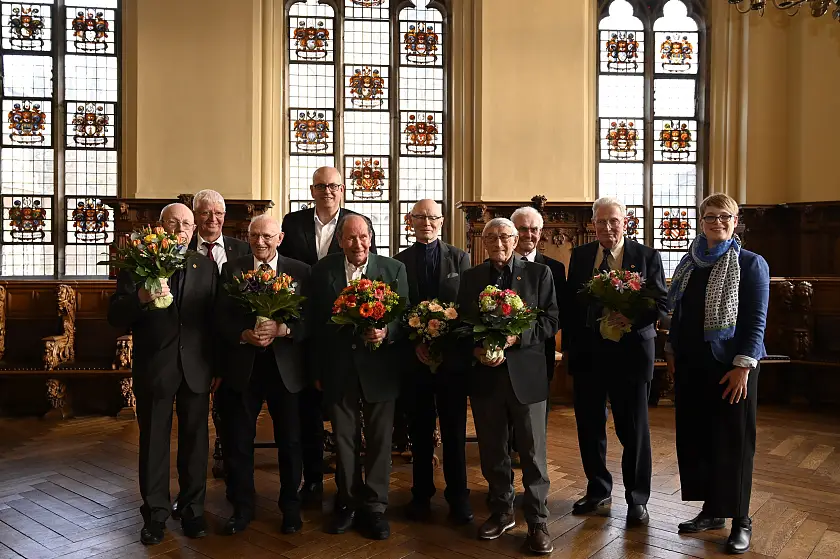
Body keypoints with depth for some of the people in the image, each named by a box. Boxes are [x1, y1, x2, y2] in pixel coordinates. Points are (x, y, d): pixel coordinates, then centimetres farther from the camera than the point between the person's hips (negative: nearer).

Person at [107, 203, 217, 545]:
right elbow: (116, 317, -6)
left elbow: (214, 318, 5)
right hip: (154, 368, -1)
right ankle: (155, 514, 24)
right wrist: (141, 298, -26)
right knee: (153, 443, 10)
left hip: (196, 369, 2)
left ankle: (193, 510, 25)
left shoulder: (206, 267, 5)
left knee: (195, 442, 10)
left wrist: (216, 366, 3)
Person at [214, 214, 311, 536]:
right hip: (243, 366, 1)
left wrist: (283, 329, -21)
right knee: (237, 441, 9)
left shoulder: (300, 271, 1)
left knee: (290, 440, 9)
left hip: (286, 367, -1)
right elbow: (221, 317, 0)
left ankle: (291, 507, 28)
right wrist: (244, 335, -18)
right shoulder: (231, 270, 5)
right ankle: (242, 508, 27)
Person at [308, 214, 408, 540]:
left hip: (379, 368, -1)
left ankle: (374, 505, 23)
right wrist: (317, 369, 3)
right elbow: (315, 322, 3)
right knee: (343, 438, 14)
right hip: (338, 368, 1)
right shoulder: (322, 270, 0)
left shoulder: (394, 269, -2)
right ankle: (348, 502, 30)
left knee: (379, 438, 8)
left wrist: (386, 332, -24)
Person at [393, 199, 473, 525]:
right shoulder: (399, 261, 5)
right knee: (419, 429, 10)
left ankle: (458, 497, 18)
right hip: (414, 356, 1)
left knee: (454, 429, 6)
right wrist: (415, 343, -11)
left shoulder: (459, 258, 5)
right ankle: (421, 495, 23)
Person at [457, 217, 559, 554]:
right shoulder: (470, 277, 9)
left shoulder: (539, 273, 2)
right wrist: (475, 350, -11)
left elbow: (551, 320, -4)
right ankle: (501, 511, 30)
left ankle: (537, 521, 16)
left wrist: (517, 336, -19)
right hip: (484, 373, 3)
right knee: (492, 450, 13)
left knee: (532, 451, 3)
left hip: (525, 372, -3)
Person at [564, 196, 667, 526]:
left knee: (634, 429, 6)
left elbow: (661, 303, -5)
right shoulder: (580, 256, 7)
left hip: (630, 351, -3)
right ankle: (598, 490, 31)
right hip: (587, 351, 3)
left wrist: (632, 319, -23)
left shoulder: (647, 257, -1)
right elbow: (569, 304, 8)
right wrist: (569, 347, 3)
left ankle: (637, 499, 23)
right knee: (589, 425, 12)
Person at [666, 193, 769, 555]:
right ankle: (711, 511, 25)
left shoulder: (751, 263, -5)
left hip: (730, 365, -5)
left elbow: (756, 320, -9)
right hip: (691, 365, 5)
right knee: (695, 437, 9)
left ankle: (740, 521, 17)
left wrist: (743, 366, -16)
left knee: (733, 440, 2)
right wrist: (672, 353, 10)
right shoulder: (689, 262, 9)